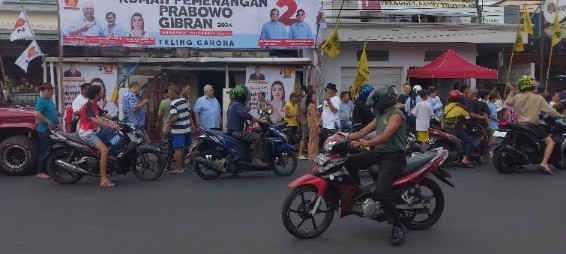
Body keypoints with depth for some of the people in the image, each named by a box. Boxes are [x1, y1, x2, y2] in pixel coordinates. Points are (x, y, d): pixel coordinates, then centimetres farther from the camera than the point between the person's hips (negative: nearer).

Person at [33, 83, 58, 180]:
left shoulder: (50, 101, 18)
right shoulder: (41, 101, -11)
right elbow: (36, 114, -24)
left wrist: (57, 124, 13)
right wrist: (48, 122, -22)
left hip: (52, 130, 9)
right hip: (45, 130, -9)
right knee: (44, 151, -8)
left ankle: (48, 170, 19)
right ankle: (40, 172, -4)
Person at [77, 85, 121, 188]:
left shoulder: (95, 106, 11)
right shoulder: (88, 106, -18)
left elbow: (104, 115, 23)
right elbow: (95, 120, -34)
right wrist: (111, 126, -41)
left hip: (95, 130, 10)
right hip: (87, 133, -10)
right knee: (105, 150, -26)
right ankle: (103, 180, -27)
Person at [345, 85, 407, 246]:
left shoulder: (396, 114, -11)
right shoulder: (381, 115, 18)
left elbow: (385, 137, -24)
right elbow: (363, 132, 15)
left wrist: (363, 144, -29)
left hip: (393, 156, -9)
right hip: (379, 153, 9)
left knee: (381, 190, -26)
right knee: (349, 161, -1)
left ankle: (397, 227, -12)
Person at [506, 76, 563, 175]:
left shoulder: (517, 97, -3)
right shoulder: (538, 98, -11)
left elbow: (508, 102, 17)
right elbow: (550, 111, -10)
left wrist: (512, 91, 24)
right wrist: (560, 115, 7)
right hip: (534, 126, -5)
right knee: (550, 142, -1)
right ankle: (544, 163, -18)